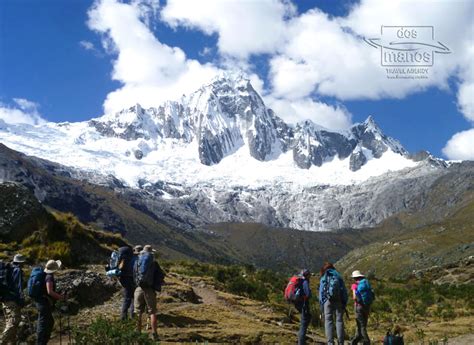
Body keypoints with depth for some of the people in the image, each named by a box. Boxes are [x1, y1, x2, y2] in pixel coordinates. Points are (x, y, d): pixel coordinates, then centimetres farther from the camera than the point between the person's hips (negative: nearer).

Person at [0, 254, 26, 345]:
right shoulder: (18, 270, -10)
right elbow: (19, 287, -16)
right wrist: (22, 300, -15)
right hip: (13, 301, -9)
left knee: (9, 323, 15)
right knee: (13, 324, -11)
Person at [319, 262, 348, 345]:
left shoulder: (323, 278, 7)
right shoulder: (339, 277, 13)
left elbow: (321, 292, 3)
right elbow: (344, 291, 9)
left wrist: (322, 305, 5)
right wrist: (344, 303, 11)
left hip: (328, 301, -2)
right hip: (339, 302, 2)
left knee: (328, 321, -1)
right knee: (339, 321, 4)